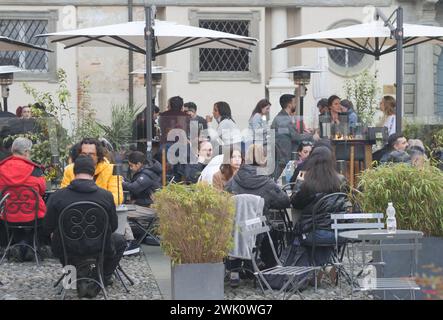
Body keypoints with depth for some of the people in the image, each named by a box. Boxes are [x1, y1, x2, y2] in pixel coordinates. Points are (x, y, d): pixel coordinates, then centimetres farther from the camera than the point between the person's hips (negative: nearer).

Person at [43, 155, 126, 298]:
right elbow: (113, 226, 1)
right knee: (120, 241, 31)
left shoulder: (57, 196, -10)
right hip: (98, 249, -1)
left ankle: (78, 281, 26)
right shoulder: (106, 196, -11)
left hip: (67, 250, 1)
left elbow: (48, 228, -2)